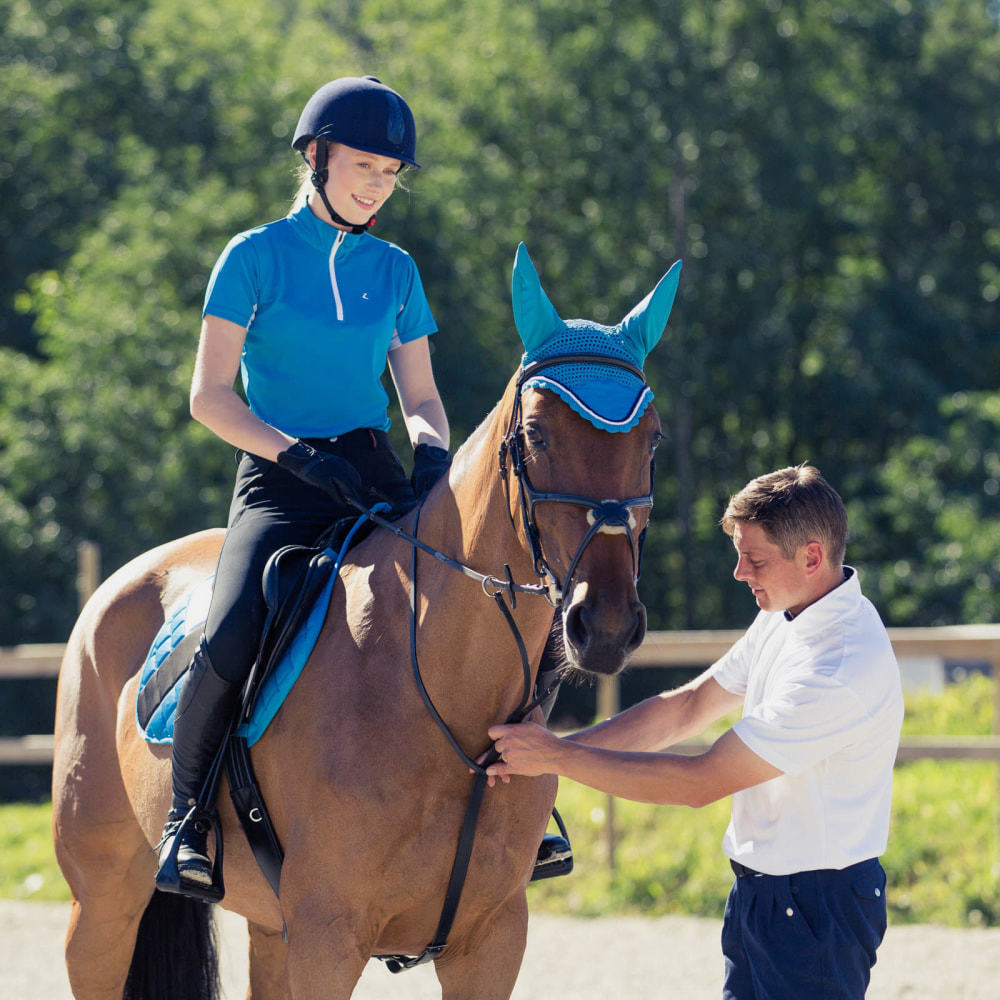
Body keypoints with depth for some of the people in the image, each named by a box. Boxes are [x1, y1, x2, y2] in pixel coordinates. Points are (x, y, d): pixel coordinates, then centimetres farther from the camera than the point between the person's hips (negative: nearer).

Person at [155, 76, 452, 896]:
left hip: (376, 479, 4)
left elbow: (421, 396, 14)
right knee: (228, 642, -29)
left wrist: (434, 453, -10)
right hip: (279, 483, -4)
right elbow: (210, 396, -4)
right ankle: (186, 817, -10)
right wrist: (300, 455, -18)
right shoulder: (256, 258, 1)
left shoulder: (396, 272, 13)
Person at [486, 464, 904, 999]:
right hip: (758, 889, 9)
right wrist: (543, 750, 1)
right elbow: (685, 708, 11)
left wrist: (557, 757, -18)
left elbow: (700, 782, -23)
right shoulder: (785, 614, 5)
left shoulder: (842, 668, -27)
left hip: (817, 906, -9)